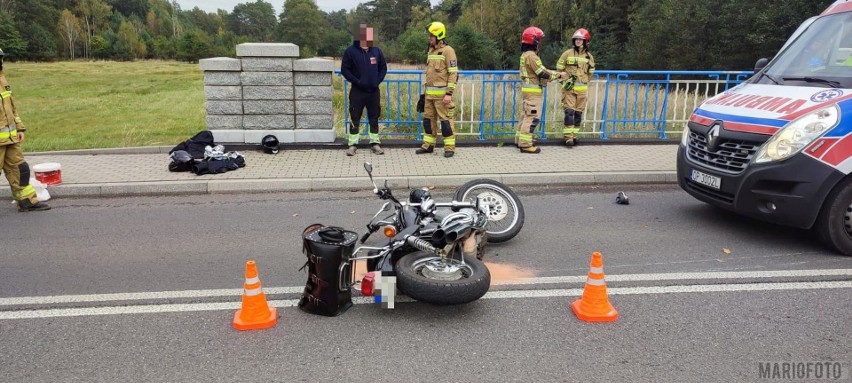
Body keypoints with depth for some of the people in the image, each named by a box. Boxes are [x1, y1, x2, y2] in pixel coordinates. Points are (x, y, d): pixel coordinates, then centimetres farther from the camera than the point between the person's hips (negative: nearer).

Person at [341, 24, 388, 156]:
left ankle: (375, 143, 17)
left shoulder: (376, 51, 5)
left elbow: (383, 67, 13)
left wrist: (378, 80, -1)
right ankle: (352, 145, 9)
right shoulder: (351, 51, -6)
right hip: (357, 91, -3)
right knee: (355, 119, 2)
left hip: (374, 91, 3)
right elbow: (345, 69, -4)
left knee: (374, 118, 8)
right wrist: (356, 81, -12)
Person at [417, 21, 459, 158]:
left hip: (442, 93, -8)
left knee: (445, 120, -3)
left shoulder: (447, 51, -10)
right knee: (428, 119, 11)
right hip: (429, 93, 8)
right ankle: (428, 145, 20)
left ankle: (449, 147, 5)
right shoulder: (431, 50, 15)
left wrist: (449, 93, -19)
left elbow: (453, 73, -14)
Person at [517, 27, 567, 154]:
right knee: (532, 117, -10)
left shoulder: (526, 54, 16)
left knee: (527, 115, 16)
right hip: (533, 90, -10)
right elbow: (542, 73, -18)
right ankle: (525, 144, -10)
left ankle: (520, 139, 21)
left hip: (528, 90, 10)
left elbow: (541, 70, 18)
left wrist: (556, 73, 12)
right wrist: (559, 75, -8)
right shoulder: (531, 55, -16)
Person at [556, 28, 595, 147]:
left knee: (578, 113, 6)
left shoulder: (589, 56, 9)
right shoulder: (567, 53, 0)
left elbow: (590, 73, 19)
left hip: (581, 89, 3)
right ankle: (568, 136, -9)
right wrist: (565, 79, -1)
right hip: (569, 88, -3)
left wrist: (584, 82, 10)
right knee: (569, 111, -9)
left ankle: (574, 134, 15)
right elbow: (559, 68, 6)